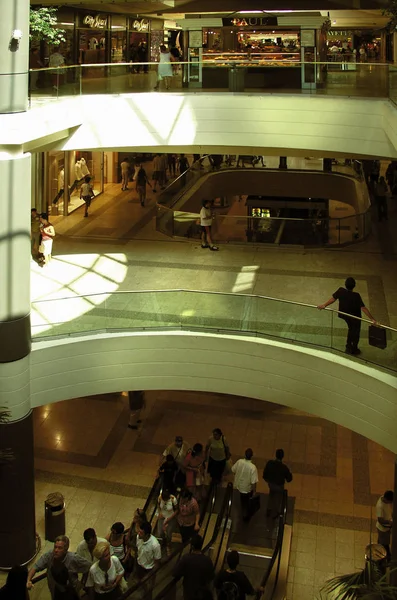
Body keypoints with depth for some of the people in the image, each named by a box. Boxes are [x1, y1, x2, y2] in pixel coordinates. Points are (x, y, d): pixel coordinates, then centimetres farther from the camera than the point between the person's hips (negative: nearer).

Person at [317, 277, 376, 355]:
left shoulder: (340, 291, -21)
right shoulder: (356, 296, -33)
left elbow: (333, 299, -9)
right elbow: (363, 308, -33)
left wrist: (324, 305, 6)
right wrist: (372, 319, -30)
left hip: (344, 315, 5)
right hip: (355, 317, -5)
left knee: (351, 329, 31)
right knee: (355, 332, 21)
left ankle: (348, 348, 42)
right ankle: (354, 349, 40)